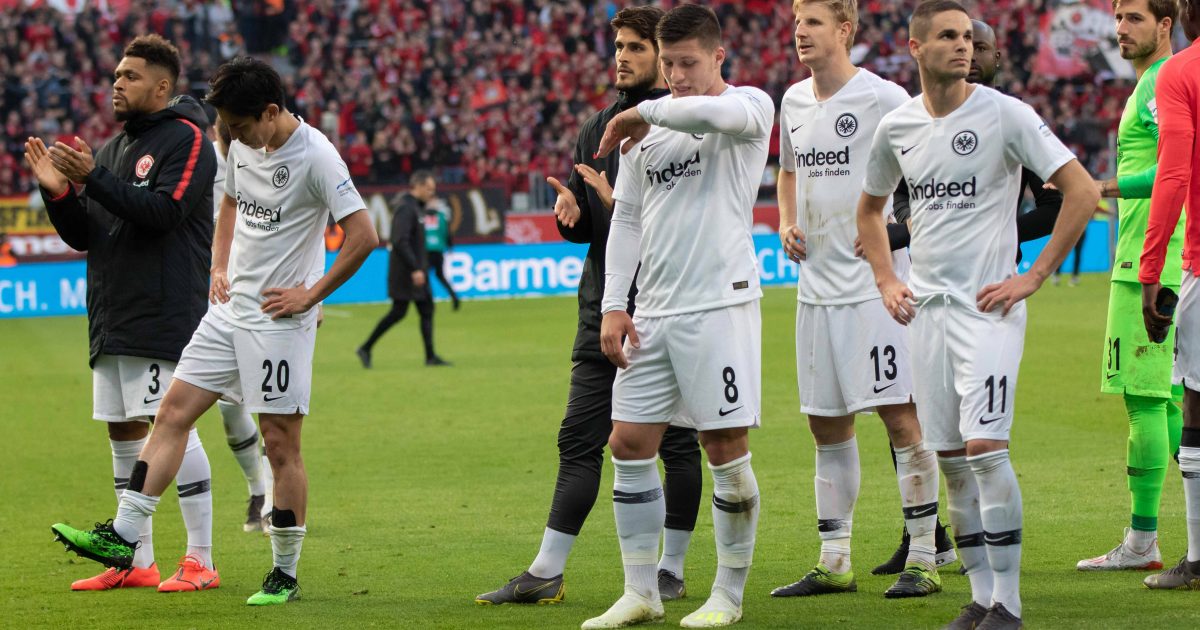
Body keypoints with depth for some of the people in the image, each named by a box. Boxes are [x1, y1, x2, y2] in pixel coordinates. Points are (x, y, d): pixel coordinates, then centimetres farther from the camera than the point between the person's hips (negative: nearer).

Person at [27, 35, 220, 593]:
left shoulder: (185, 139, -5)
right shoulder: (112, 148, 19)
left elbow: (164, 211, -19)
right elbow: (83, 236, 17)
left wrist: (94, 178, -21)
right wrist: (58, 192, -1)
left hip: (165, 317, -8)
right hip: (112, 318, 8)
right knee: (123, 431, 9)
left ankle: (200, 561, -6)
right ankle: (136, 561, 15)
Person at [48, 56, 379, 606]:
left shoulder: (315, 156, -16)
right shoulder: (244, 146, 8)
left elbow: (363, 236, -18)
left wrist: (311, 294, -14)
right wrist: (220, 267, 14)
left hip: (279, 318, -8)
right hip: (230, 309, 8)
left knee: (281, 442, -2)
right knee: (173, 411, 1)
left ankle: (285, 574, 7)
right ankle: (122, 536, 2)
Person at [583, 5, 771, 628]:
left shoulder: (750, 105, -4)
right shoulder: (647, 126, 14)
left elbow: (717, 114, -30)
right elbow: (627, 219, 16)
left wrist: (644, 112, -16)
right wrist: (613, 306, 8)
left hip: (721, 303, -6)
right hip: (654, 312, 6)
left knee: (726, 448, -2)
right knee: (628, 443, 4)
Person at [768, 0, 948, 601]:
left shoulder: (882, 98, -9)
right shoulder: (793, 101, 12)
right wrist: (787, 223, 11)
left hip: (875, 283, -7)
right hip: (817, 285, 7)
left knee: (900, 415, -8)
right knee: (827, 425, 10)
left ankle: (923, 558, -2)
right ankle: (833, 562, 18)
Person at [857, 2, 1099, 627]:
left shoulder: (1004, 114, -8)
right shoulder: (896, 126, 8)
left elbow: (1082, 192, -10)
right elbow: (870, 209, 26)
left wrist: (1032, 278, -11)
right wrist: (886, 281, 13)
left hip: (987, 305, -5)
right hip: (926, 308, 5)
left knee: (985, 447, -15)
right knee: (951, 458, 6)